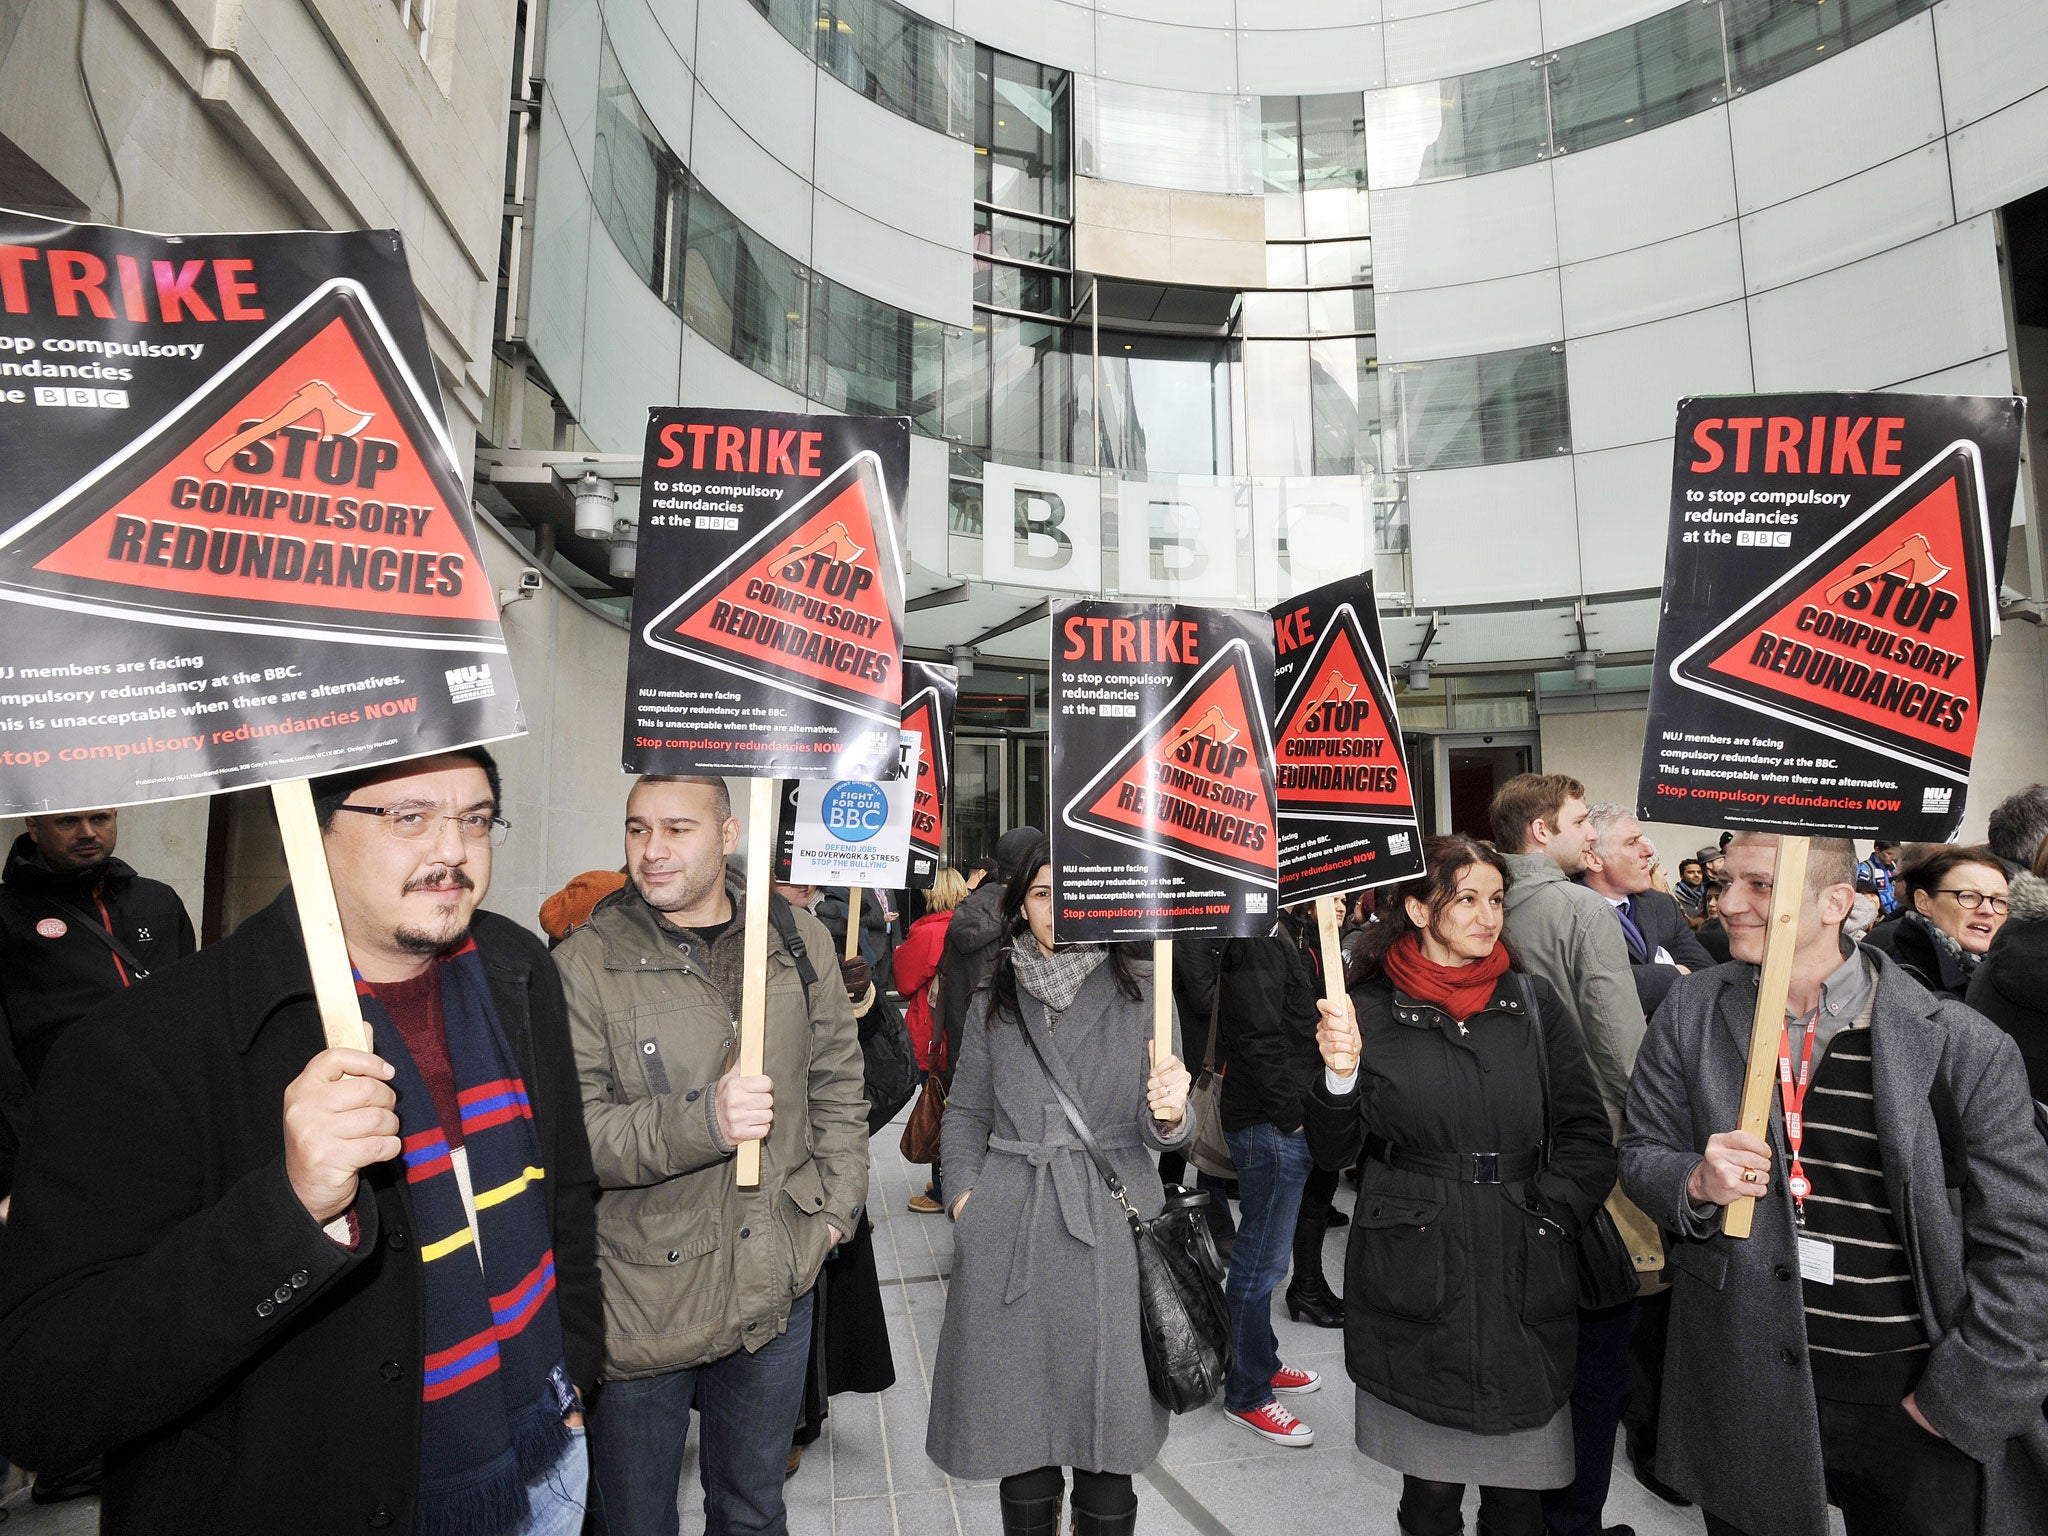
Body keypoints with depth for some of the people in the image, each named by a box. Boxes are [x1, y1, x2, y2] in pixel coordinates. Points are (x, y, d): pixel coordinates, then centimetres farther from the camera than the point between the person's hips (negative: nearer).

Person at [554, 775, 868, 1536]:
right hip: (641, 1303, -3)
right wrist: (700, 1121, -31)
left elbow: (838, 1083, 7)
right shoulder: (586, 963, -13)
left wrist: (837, 1207, 2)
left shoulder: (799, 941, -1)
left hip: (777, 1288, 3)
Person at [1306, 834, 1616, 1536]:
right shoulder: (1368, 1010, -4)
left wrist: (1544, 1216, -3)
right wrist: (1340, 1073, -19)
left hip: (1522, 1281, 2)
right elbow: (1333, 1151, -3)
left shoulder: (1533, 1002, 4)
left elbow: (1587, 1136, 7)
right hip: (1414, 1286, -2)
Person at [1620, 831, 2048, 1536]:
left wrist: (1957, 1399, -8)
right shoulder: (1692, 1009, -5)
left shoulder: (1966, 1048, -12)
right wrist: (1695, 1182, -20)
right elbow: (1641, 1153, 2)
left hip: (1915, 1402, -1)